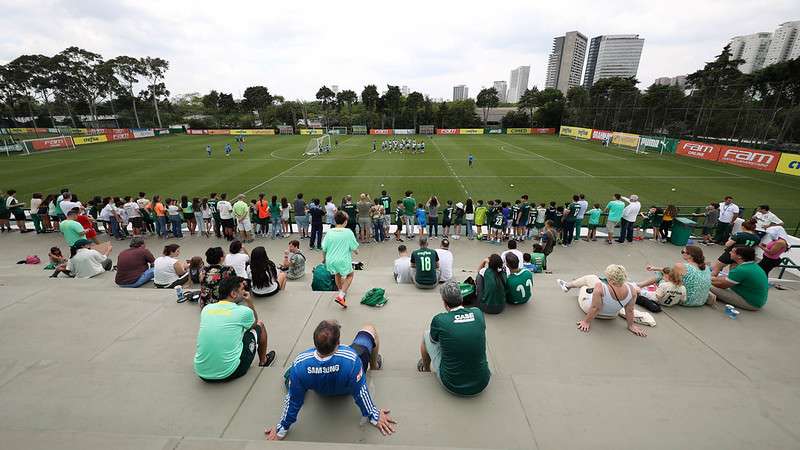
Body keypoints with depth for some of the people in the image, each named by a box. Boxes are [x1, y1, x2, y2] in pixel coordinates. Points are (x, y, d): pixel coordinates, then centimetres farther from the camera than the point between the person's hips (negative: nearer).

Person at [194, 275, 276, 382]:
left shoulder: (206, 309, 2)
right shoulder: (243, 311, -10)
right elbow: (255, 321, 15)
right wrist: (250, 302, 18)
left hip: (202, 374, 5)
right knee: (259, 325, 15)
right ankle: (263, 360, 37)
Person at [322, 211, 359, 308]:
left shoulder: (329, 232, -3)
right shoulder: (348, 232, -13)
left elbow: (324, 248, 2)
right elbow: (354, 248, -9)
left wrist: (323, 258, 20)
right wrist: (355, 250, 15)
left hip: (330, 260, 4)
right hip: (343, 260, -4)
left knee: (337, 274, 32)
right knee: (349, 275, 21)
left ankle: (342, 292, 52)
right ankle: (340, 296, 4)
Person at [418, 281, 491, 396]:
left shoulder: (439, 320, -15)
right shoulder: (478, 313, -7)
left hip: (452, 385, -3)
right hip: (481, 384, 3)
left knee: (426, 335, 16)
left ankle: (426, 367, 44)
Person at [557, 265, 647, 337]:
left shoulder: (600, 288, -43)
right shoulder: (632, 290, -31)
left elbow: (595, 308, -31)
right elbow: (629, 311, -17)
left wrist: (587, 322, -16)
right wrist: (631, 325, 0)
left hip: (588, 306, -3)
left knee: (591, 278, 21)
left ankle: (567, 285, 49)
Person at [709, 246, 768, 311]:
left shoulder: (741, 270, -26)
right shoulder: (753, 265, 4)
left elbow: (722, 285, -14)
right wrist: (713, 279, 15)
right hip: (759, 300, 10)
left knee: (712, 288, -18)